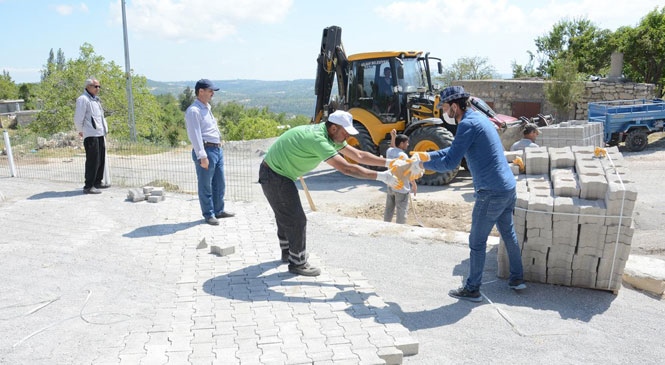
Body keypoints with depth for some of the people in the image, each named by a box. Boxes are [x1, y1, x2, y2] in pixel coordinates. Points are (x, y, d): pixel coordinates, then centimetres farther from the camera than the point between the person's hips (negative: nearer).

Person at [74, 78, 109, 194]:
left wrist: (105, 129, 17)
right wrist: (81, 131, -1)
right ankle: (88, 186, -5)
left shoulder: (95, 99, 20)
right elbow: (78, 118, -12)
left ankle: (97, 182, 27)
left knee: (101, 159, 14)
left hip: (100, 134, 9)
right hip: (90, 134, -9)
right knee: (93, 160, -10)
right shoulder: (83, 99, -9)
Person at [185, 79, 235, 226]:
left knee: (220, 184, 16)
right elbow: (195, 135, -18)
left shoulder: (207, 108, 18)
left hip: (217, 149, 9)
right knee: (206, 186, 1)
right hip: (206, 150, -9)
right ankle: (208, 214, 10)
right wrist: (202, 156, -22)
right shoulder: (194, 111, -12)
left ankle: (219, 210, 28)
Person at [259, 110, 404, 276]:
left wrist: (388, 162, -4)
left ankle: (288, 252, 43)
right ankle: (298, 263, 11)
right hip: (275, 176, -10)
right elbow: (346, 168, -35)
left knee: (285, 216, 25)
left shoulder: (331, 136, -1)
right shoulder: (317, 139, -31)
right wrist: (381, 176, -32)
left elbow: (358, 155, 2)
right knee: (296, 220, -4)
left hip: (275, 172, 10)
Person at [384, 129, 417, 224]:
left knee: (389, 209, 19)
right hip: (401, 188, -7)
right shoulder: (403, 155, -20)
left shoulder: (389, 151, 1)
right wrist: (414, 185, -9)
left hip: (390, 186, 7)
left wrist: (393, 137, 14)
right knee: (401, 211, 4)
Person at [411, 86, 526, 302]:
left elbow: (450, 163, -20)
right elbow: (456, 149, 22)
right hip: (508, 188, 10)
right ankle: (517, 278, 36)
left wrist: (423, 163, -6)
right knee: (508, 233, 22)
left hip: (491, 193, -10)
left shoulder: (468, 124, -17)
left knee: (477, 242, 3)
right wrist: (428, 155, 13)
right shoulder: (478, 118, 13)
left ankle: (472, 290, 15)